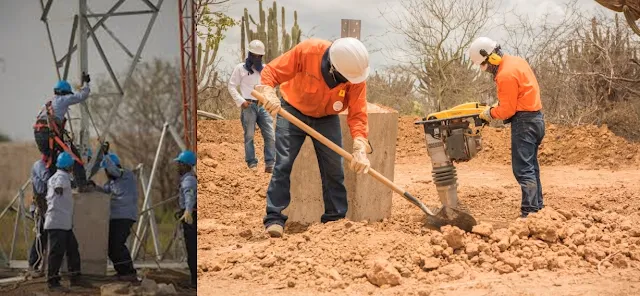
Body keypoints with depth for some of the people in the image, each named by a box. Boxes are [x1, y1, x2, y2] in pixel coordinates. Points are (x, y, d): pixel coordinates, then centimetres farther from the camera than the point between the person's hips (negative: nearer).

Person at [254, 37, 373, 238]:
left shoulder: (356, 75, -27)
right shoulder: (307, 51, -34)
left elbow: (358, 114, -26)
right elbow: (271, 71, -25)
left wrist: (360, 148, -39)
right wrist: (268, 92, -45)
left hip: (327, 118, 2)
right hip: (293, 111, -2)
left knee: (334, 168, 0)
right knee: (283, 163, -10)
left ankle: (336, 219, 11)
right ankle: (275, 218, -7)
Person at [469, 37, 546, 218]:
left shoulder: (506, 75, -19)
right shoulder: (516, 61, 10)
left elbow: (507, 110, -16)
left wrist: (490, 113, 0)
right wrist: (497, 107, 11)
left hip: (524, 122, -10)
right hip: (535, 118, 10)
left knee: (523, 169, -11)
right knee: (531, 167, 16)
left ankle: (529, 213, -15)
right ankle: (537, 207, 22)